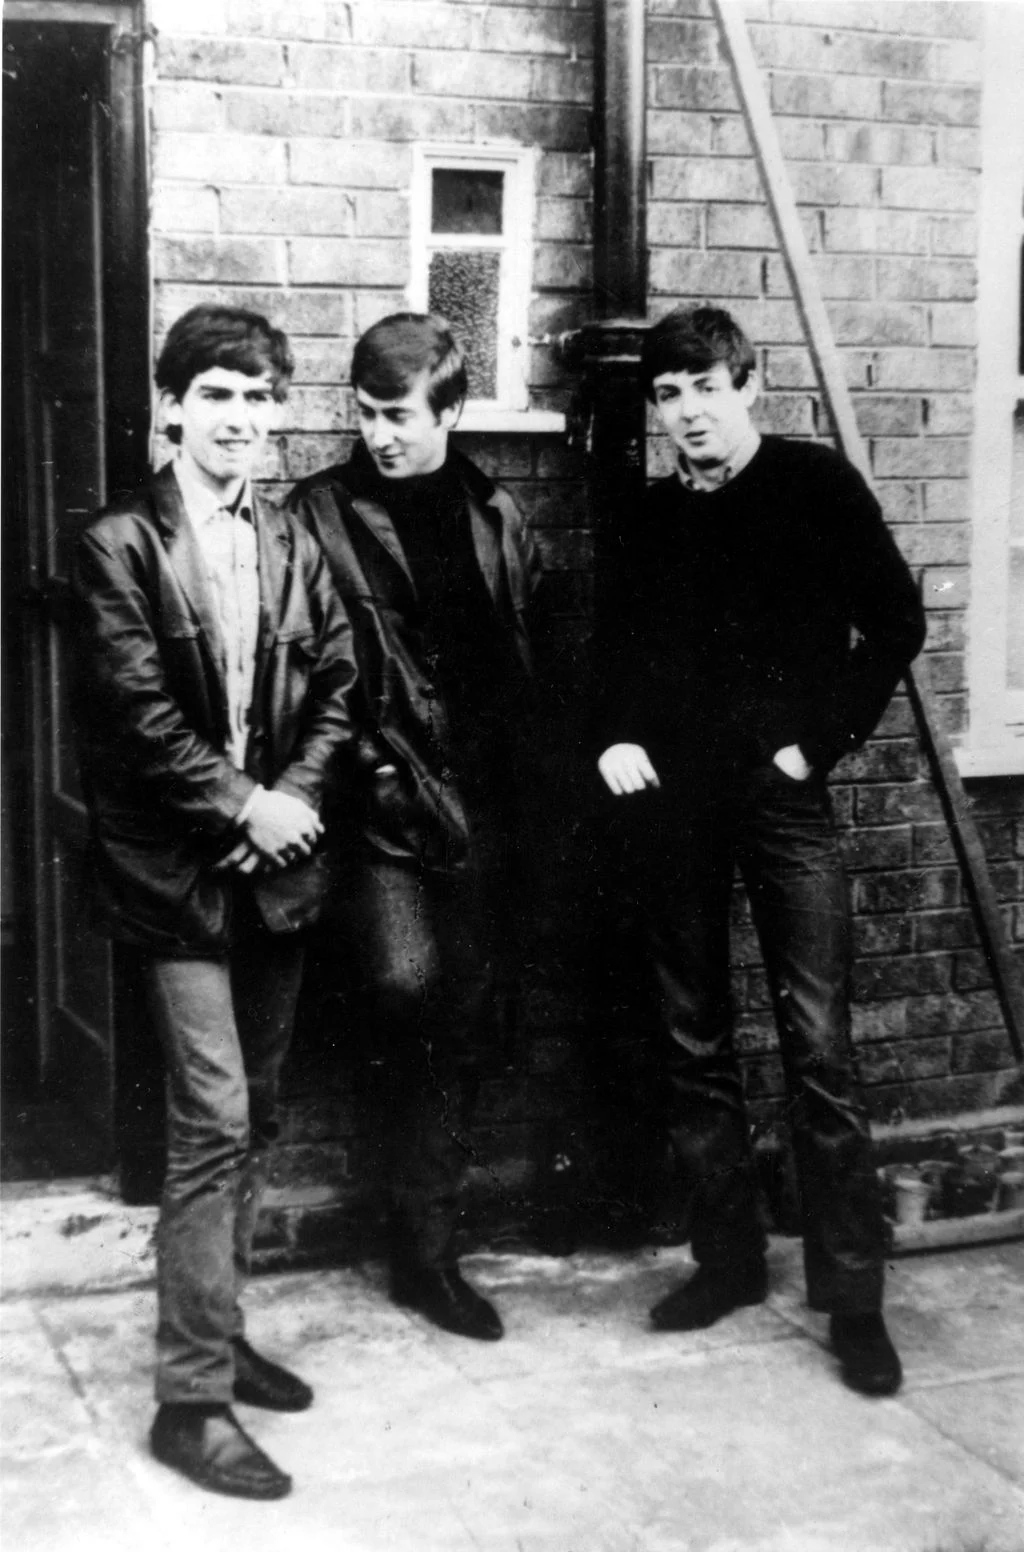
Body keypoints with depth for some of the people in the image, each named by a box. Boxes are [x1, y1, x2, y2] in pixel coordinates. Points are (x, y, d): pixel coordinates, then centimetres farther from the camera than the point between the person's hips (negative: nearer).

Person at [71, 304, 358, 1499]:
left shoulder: (294, 546, 11)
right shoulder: (119, 544, -5)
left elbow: (336, 684, 9)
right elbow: (135, 709, -11)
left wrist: (295, 796, -6)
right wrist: (242, 806, -12)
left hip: (275, 861, 6)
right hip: (176, 868, -5)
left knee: (253, 1119, 12)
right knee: (213, 1122, -8)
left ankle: (217, 1334, 28)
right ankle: (192, 1398, 0)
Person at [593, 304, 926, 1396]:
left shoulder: (815, 485, 1)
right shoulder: (652, 518, 12)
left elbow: (894, 621, -1)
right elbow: (617, 647, 20)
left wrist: (823, 740, -6)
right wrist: (611, 737, 3)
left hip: (781, 793, -4)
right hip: (668, 799, 4)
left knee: (817, 1043, -7)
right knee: (691, 1045, 9)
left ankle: (852, 1296, 1)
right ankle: (727, 1257, 22)